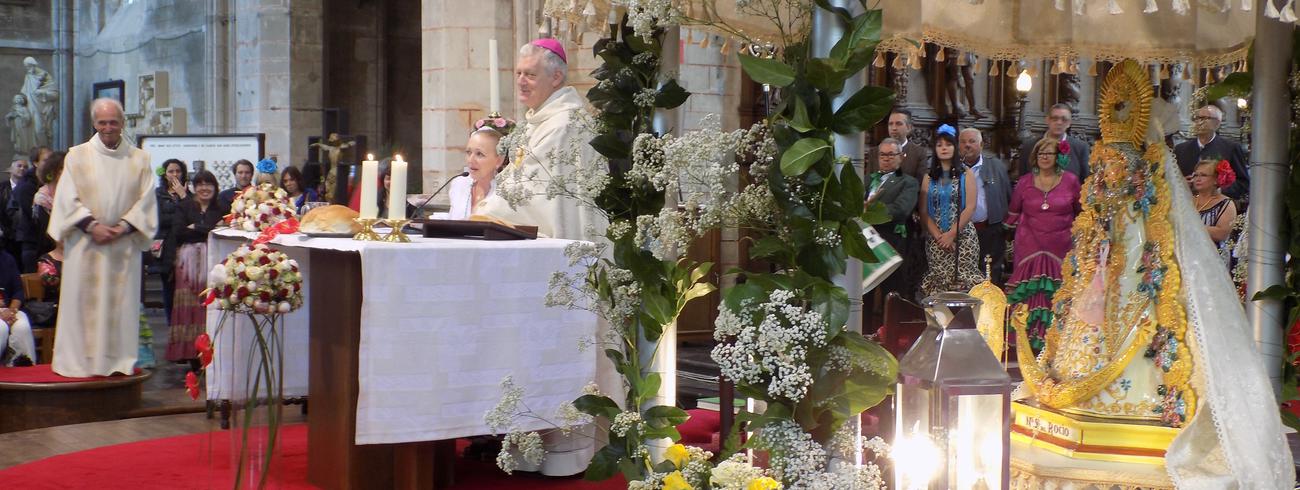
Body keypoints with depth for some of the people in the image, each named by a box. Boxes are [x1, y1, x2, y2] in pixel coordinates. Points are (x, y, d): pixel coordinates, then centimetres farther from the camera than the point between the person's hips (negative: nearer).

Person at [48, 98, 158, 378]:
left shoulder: (140, 159, 7)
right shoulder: (77, 156, 5)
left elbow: (146, 201, 3)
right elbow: (68, 199, -1)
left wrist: (124, 227, -11)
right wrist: (92, 226, -13)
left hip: (124, 245, 1)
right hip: (84, 245, -1)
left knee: (121, 305, 1)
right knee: (82, 303, 0)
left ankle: (119, 360, 7)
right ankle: (79, 362, 6)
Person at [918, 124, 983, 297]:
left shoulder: (966, 175, 6)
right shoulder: (929, 178, 14)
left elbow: (970, 207, -3)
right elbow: (923, 211, 7)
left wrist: (952, 234, -10)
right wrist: (938, 236, -6)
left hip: (963, 236, -2)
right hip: (935, 239, 2)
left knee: (964, 281, -12)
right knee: (937, 282, -5)